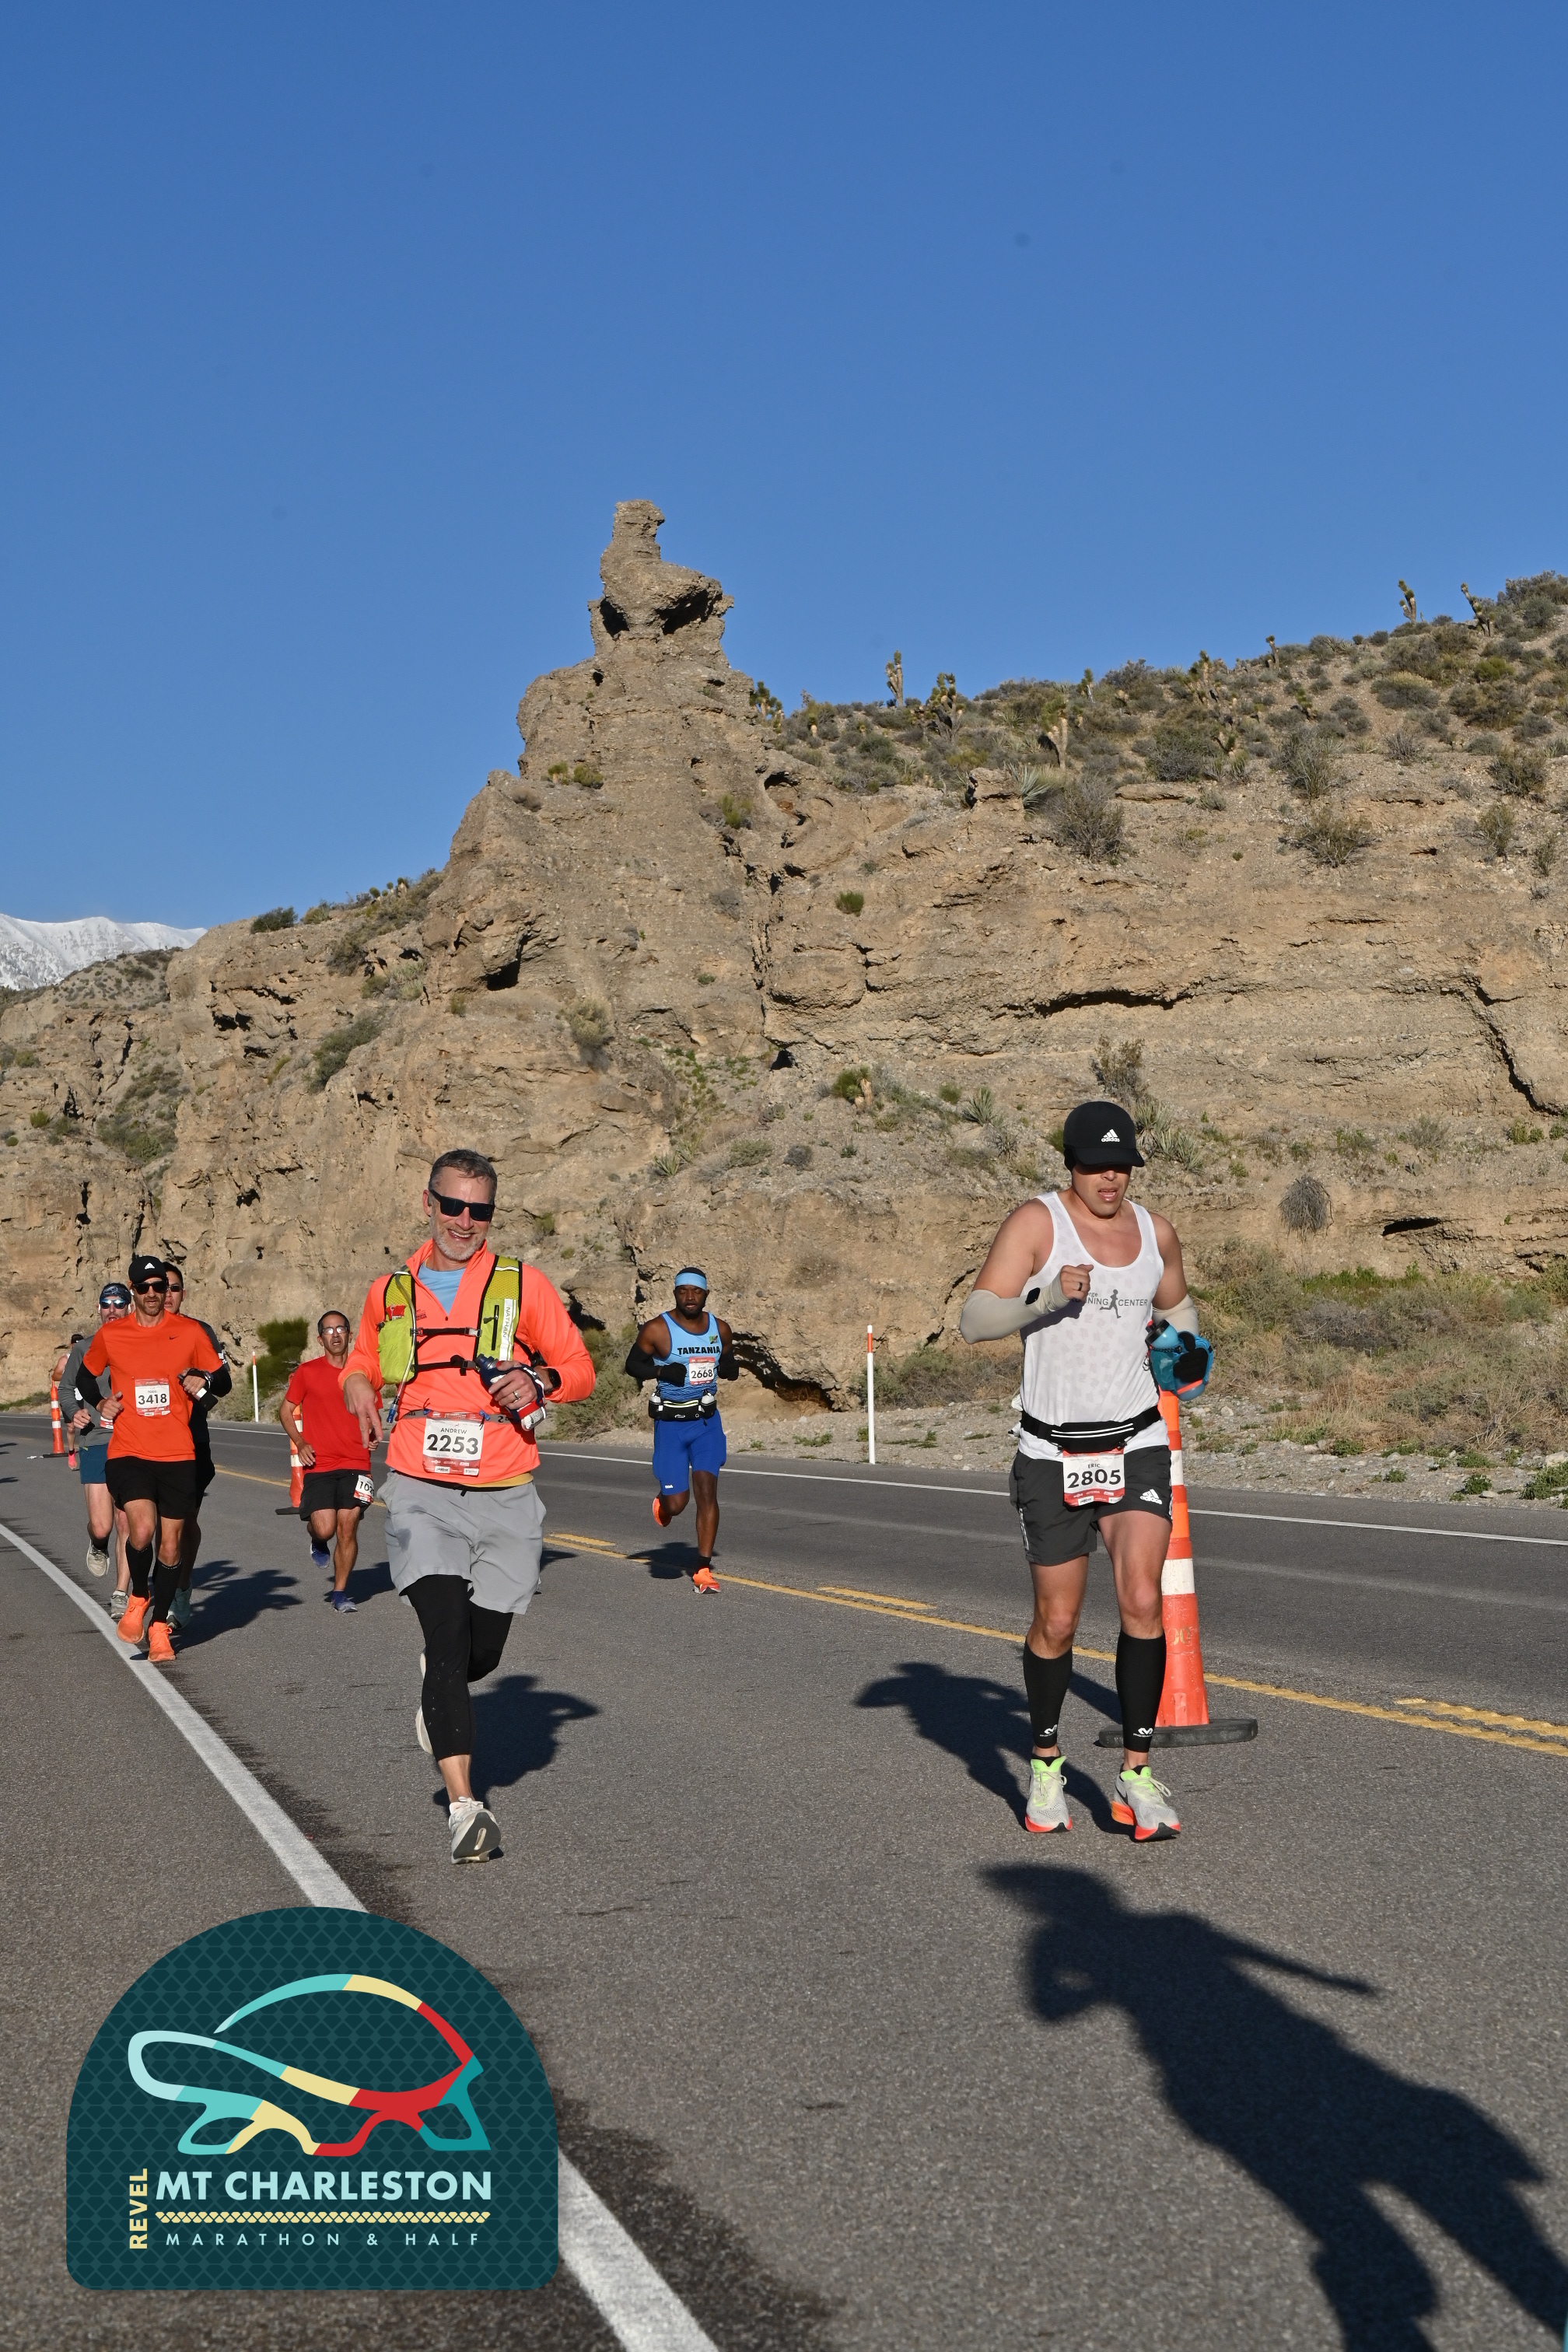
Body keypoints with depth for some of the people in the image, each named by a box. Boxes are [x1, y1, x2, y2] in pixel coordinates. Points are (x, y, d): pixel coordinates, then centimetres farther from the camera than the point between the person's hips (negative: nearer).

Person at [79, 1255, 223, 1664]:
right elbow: (85, 1376, 22)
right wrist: (100, 1404, 4)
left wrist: (201, 1382, -7)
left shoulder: (190, 1331, 5)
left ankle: (158, 1628, 23)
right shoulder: (110, 1334, 5)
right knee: (142, 1531, -22)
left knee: (170, 1546, 5)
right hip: (128, 1452, -1)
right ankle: (138, 1598, 8)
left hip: (178, 1455, 1)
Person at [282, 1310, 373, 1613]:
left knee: (348, 1528, -2)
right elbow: (286, 1410, 9)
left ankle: (340, 1592, 12)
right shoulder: (307, 1371, 2)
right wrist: (299, 1443, -5)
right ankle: (318, 1542, 26)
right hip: (319, 1464, -1)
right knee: (324, 1529, -11)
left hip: (355, 1464, 1)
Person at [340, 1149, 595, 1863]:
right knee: (447, 1636, -17)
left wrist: (538, 1379, -17)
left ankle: (437, 1690, 46)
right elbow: (359, 1367, 24)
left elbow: (579, 1368, 5)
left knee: (481, 1654, 8)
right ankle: (465, 1808, -16)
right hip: (422, 1494, 0)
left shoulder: (523, 1285, 3)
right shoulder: (390, 1292, 9)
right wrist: (360, 1394, 0)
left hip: (504, 1498, 1)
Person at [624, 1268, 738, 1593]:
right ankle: (662, 1503, 34)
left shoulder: (721, 1329, 4)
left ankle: (703, 1569, -3)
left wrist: (729, 1367, -8)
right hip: (670, 1423, -3)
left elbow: (730, 1367, 17)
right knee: (676, 1503, -5)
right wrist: (662, 1371, -18)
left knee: (707, 1490, -10)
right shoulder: (657, 1330, -9)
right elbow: (632, 1363, 0)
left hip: (707, 1422, 3)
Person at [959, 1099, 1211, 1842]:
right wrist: (1048, 1298, -33)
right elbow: (974, 1319, -18)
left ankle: (1136, 1775, 1)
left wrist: (1187, 1348, 6)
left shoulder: (1156, 1232, 7)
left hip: (1137, 1444, 3)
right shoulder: (1035, 1223, -9)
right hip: (1052, 1452, -2)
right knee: (1057, 1622, 6)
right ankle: (1046, 1765, 28)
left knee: (1143, 1604, -12)